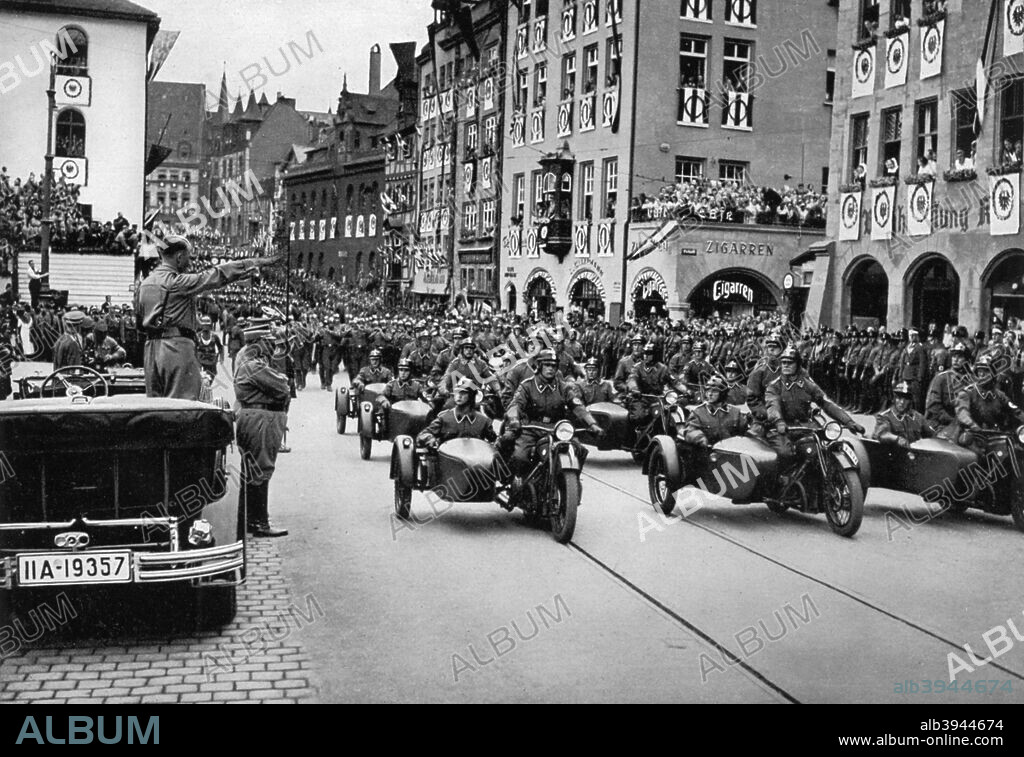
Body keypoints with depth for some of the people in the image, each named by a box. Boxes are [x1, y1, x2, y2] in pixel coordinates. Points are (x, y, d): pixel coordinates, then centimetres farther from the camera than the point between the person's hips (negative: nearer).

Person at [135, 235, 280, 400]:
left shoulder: (144, 284, 13)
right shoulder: (178, 281, -10)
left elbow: (139, 323, 19)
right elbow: (217, 275, -12)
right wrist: (257, 262, -9)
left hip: (151, 347, 8)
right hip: (177, 346, -8)